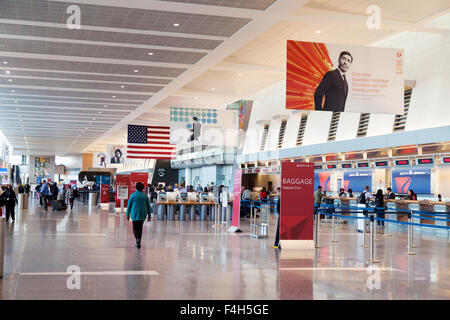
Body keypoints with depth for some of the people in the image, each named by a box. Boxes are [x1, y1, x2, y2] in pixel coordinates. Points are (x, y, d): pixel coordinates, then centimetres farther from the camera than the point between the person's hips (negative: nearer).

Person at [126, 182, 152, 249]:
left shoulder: (133, 195, -4)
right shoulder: (145, 196, 3)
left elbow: (129, 205, 0)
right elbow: (148, 206, 6)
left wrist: (128, 214, 9)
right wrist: (149, 215, 13)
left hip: (135, 214, -2)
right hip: (142, 214, 2)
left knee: (135, 228, 5)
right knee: (140, 228, 12)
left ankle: (137, 238, -22)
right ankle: (138, 243, 12)